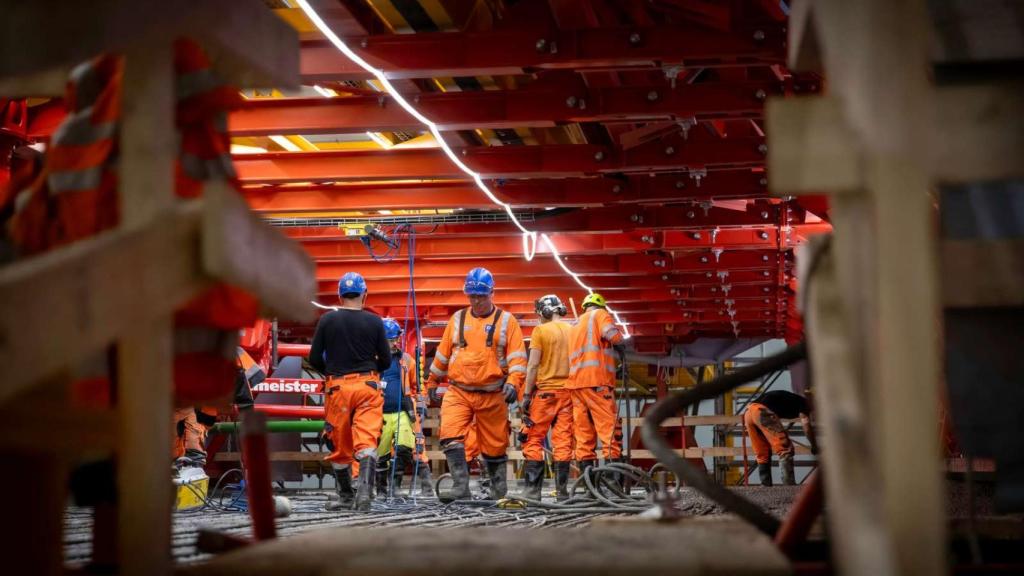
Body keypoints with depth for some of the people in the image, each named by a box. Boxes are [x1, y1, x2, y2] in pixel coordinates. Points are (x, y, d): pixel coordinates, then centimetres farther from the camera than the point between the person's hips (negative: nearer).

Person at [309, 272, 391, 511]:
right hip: (367, 386, 0)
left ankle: (346, 496, 22)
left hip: (337, 386, 0)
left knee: (339, 446, 12)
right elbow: (386, 361, 3)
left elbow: (314, 359, 1)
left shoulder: (327, 320, -1)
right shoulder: (374, 322, -1)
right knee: (367, 442, -5)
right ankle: (365, 491, -24)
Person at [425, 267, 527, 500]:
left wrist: (513, 382, -18)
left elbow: (517, 357, -3)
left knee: (495, 446, 7)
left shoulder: (506, 321, 3)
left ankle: (499, 490, 22)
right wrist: (432, 383, 22)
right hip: (458, 393, 2)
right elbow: (443, 353, 18)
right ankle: (461, 486, -20)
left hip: (492, 396, -1)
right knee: (450, 437, -19)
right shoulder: (458, 319, 11)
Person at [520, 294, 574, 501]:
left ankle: (533, 490, -5)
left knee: (534, 440, 1)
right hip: (568, 391, 4)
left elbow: (533, 365, -8)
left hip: (545, 391, -4)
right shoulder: (573, 331, 9)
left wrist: (526, 395, -5)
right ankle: (562, 491, 3)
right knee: (563, 441, 4)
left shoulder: (540, 331, -4)